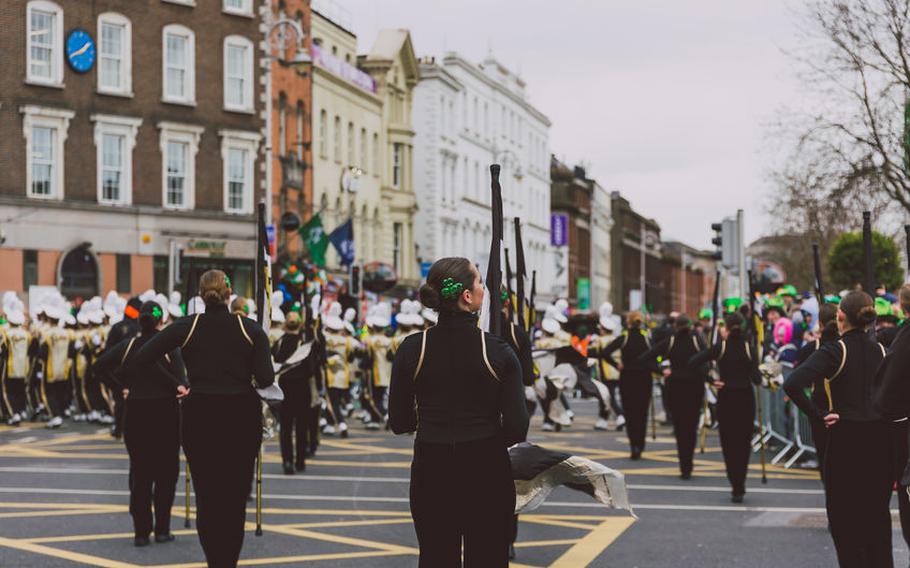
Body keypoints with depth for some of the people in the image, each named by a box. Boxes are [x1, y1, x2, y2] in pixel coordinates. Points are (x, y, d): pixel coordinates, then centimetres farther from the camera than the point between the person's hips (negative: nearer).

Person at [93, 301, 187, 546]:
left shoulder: (129, 345, 2)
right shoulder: (169, 345, -6)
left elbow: (98, 366, -2)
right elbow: (179, 372, -24)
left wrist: (120, 389, 1)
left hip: (135, 412, 3)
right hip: (165, 411, -3)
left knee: (139, 471, 8)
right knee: (166, 471, 6)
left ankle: (141, 531, 5)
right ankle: (162, 529, 6)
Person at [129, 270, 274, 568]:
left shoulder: (186, 327, -4)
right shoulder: (250, 328, -5)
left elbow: (139, 359, -10)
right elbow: (266, 379, -10)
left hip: (200, 418, 0)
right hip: (242, 419, 0)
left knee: (206, 495, 7)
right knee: (236, 497, 12)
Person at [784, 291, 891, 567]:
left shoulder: (834, 351, -12)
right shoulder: (882, 350, 3)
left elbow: (792, 384, -25)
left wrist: (818, 414, -16)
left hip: (846, 437, -5)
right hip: (882, 437, 5)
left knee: (843, 516, 7)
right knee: (878, 512, 15)